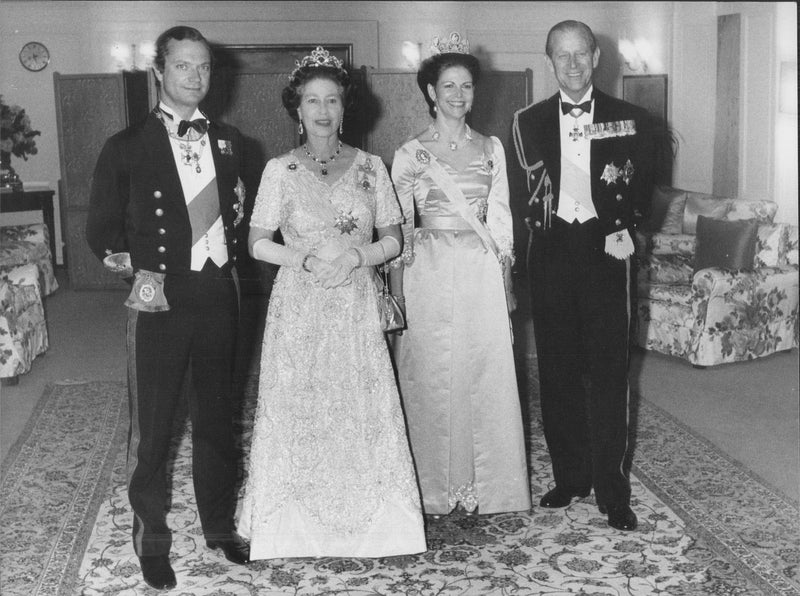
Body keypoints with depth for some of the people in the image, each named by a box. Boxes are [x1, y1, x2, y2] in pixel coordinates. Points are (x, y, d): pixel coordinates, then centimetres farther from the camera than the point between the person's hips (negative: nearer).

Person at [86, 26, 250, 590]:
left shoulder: (229, 142, 8)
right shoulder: (127, 147, -2)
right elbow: (102, 228, 1)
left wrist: (231, 251, 0)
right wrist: (133, 266, -14)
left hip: (219, 295, 4)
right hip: (160, 299, -3)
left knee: (217, 417, 16)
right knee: (151, 426, 6)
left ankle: (220, 523, 34)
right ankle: (152, 537, 24)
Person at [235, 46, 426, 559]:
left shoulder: (370, 166, 5)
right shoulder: (280, 170, 2)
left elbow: (393, 239, 4)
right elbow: (258, 243, 1)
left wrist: (355, 256, -13)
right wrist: (306, 259, -14)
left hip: (357, 308, 1)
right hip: (299, 308, -1)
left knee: (363, 407, 1)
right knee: (299, 410, 2)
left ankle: (366, 520, 17)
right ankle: (300, 525, 18)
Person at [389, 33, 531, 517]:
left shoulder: (491, 148, 9)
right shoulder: (411, 154, 1)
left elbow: (500, 219, 9)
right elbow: (398, 227, 1)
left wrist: (505, 281, 5)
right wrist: (396, 292, -3)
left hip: (482, 272, 2)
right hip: (429, 274, -2)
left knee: (486, 376, 3)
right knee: (430, 377, 3)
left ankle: (484, 485, 18)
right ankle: (434, 489, 17)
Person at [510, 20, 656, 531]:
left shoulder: (629, 120, 5)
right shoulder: (529, 122, 9)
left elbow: (642, 194, 5)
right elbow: (522, 200, 8)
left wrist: (621, 228, -9)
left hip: (606, 253, -2)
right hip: (551, 254, 2)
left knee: (609, 372, -1)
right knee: (558, 371, 8)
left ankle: (612, 489, 7)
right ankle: (570, 477, 21)